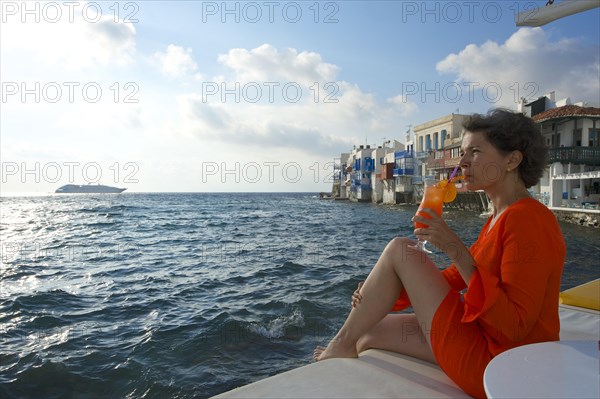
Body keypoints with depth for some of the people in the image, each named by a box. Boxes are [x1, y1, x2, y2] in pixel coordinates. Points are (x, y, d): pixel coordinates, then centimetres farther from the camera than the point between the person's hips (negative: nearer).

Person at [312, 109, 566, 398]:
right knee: (368, 332, 8)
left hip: (493, 364, -9)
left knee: (399, 250, -12)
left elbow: (515, 325, -24)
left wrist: (456, 251, -30)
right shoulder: (500, 218, 12)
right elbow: (456, 277, 11)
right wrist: (378, 292, 1)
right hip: (484, 342, 9)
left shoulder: (527, 218, -19)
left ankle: (342, 344, 6)